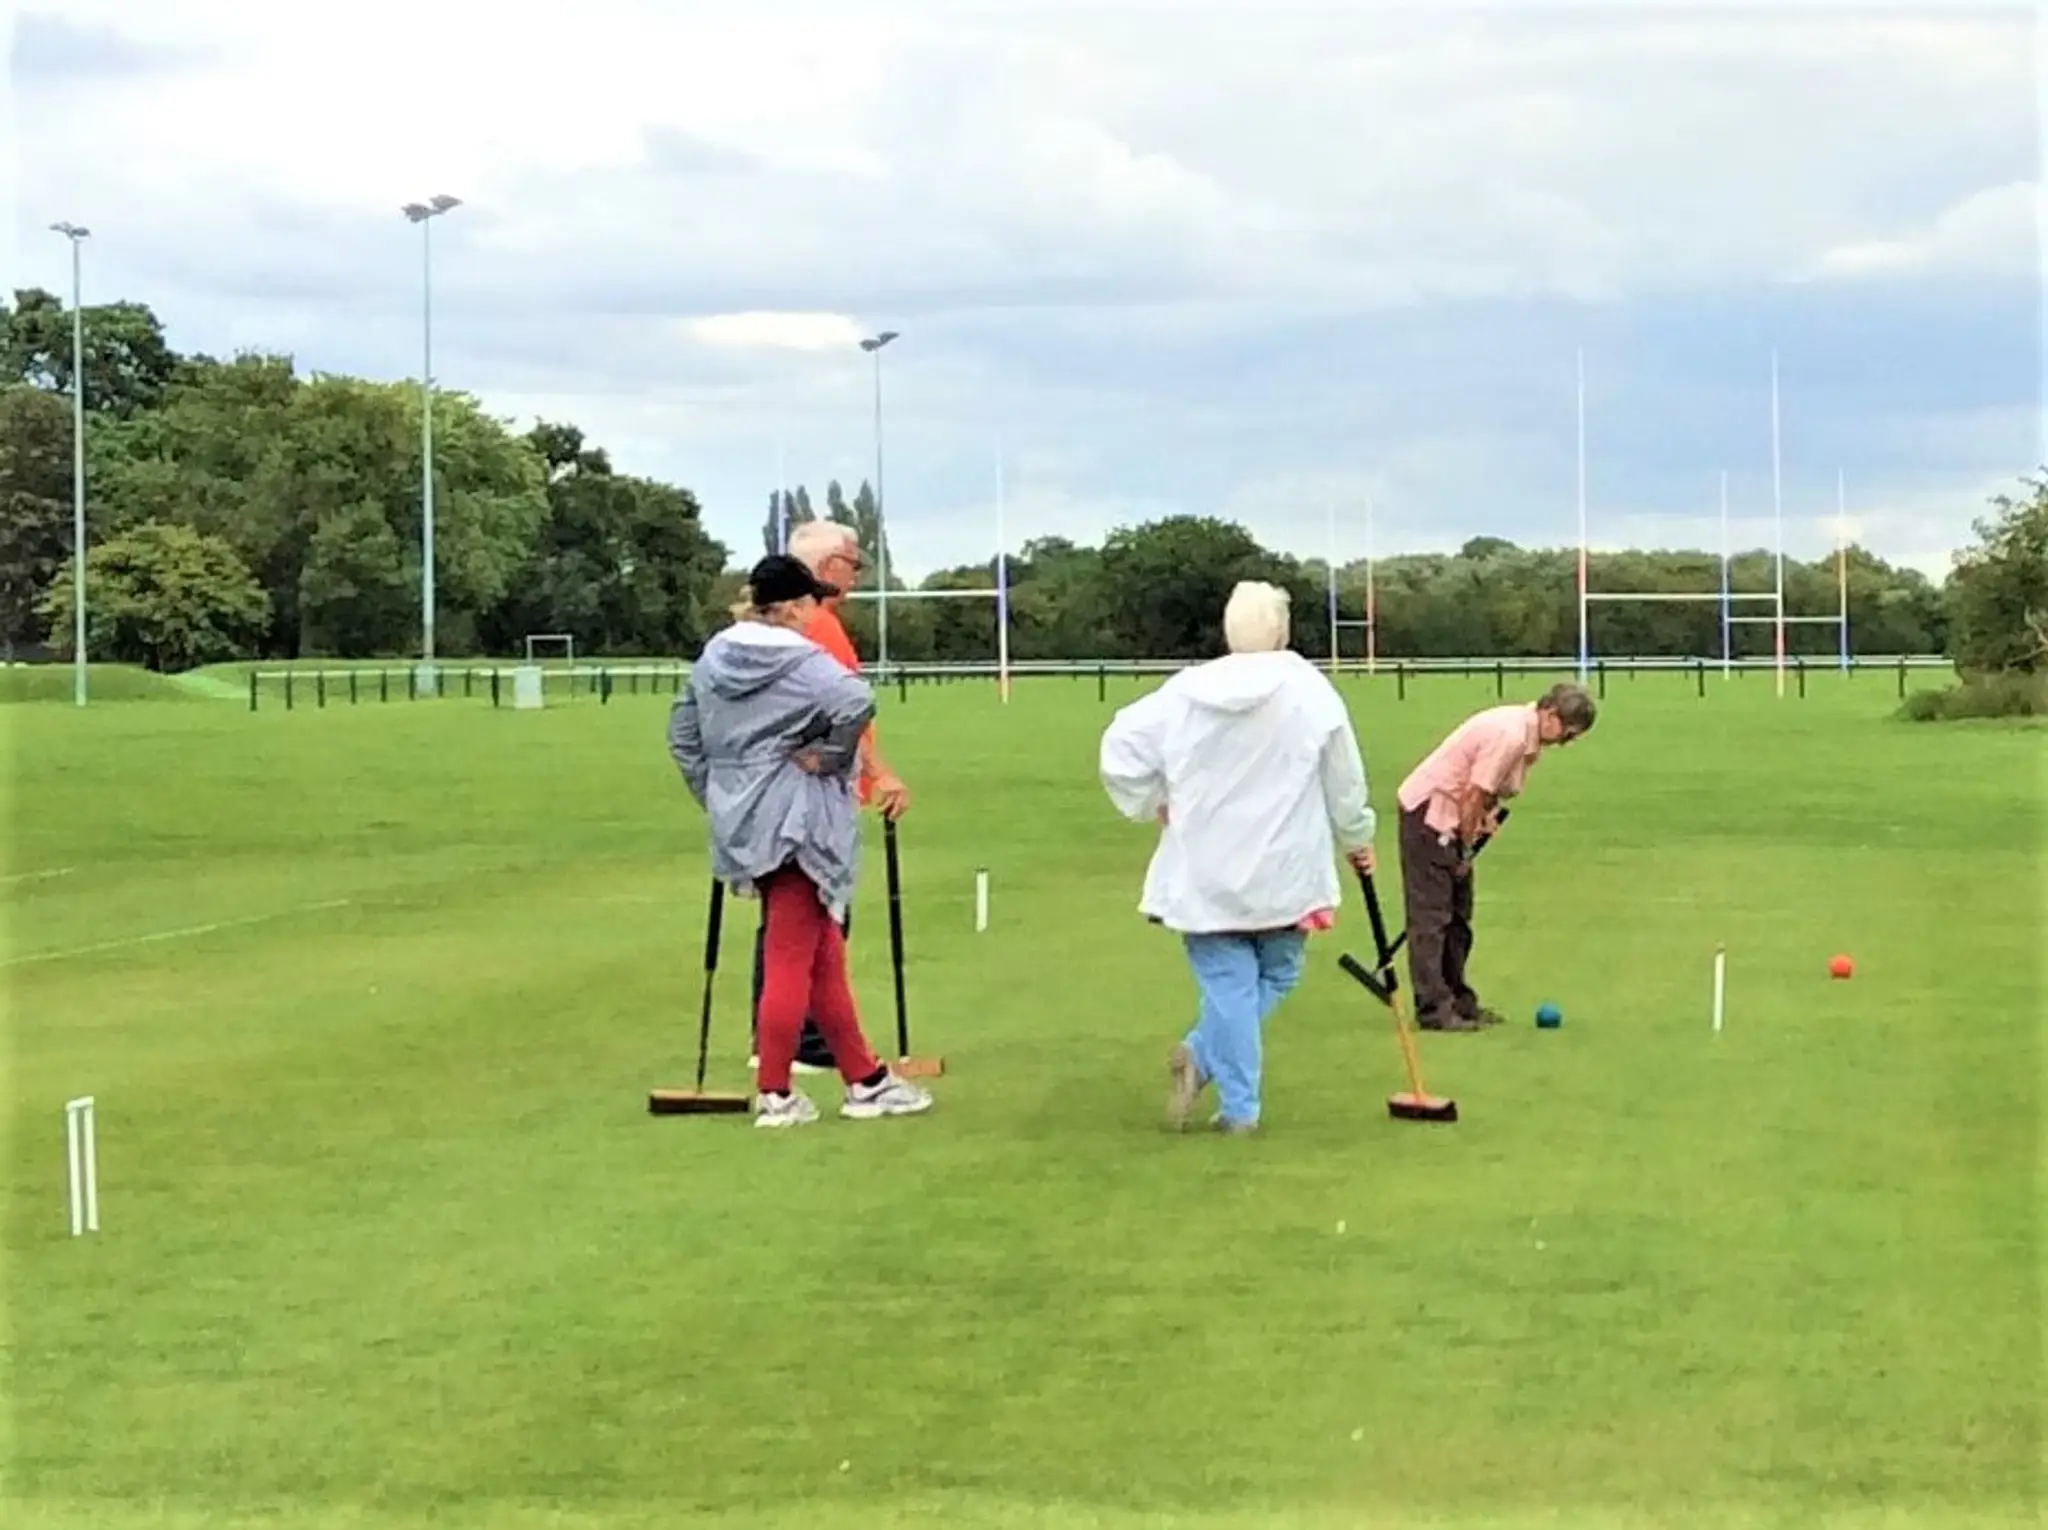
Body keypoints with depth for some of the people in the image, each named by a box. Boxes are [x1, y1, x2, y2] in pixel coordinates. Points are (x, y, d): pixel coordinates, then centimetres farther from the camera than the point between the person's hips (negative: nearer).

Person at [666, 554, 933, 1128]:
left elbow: (683, 734, 16)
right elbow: (856, 702, -32)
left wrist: (715, 796, 18)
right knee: (791, 961, 1)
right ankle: (774, 1096, 7)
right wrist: (826, 756, -17)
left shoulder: (712, 658, 10)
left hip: (743, 823, 8)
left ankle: (864, 1080, 22)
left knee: (824, 955, 15)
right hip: (795, 826, -8)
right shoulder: (800, 661, -15)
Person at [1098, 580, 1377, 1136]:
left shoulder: (1186, 690, -3)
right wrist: (1356, 839, 17)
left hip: (1204, 874, 1)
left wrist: (1153, 804, 14)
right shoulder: (1311, 691, -7)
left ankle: (1239, 1108, -2)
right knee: (1275, 974, 15)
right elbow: (1344, 778, -1)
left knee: (1228, 983, 7)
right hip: (1282, 872, -1)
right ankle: (1202, 1057, -3)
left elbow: (1121, 746, -1)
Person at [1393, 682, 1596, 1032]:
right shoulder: (1510, 736, -24)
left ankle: (1458, 1001, 20)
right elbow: (1474, 795, -21)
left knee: (1458, 915, 14)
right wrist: (1466, 849, -12)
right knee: (1431, 914, -9)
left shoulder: (1526, 732, 7)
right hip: (1429, 815, -10)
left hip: (1450, 817, 10)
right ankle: (1433, 1009, -9)